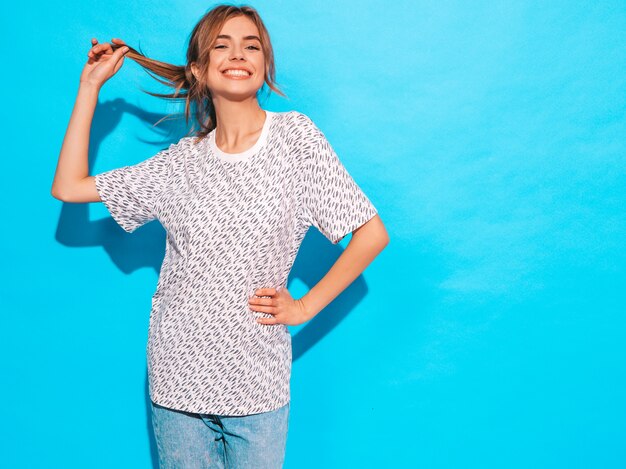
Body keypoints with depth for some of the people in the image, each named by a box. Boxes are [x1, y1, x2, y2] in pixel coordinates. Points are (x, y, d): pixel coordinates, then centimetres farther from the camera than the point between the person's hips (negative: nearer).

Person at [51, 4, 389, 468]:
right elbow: (69, 187, 3)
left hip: (257, 380, -2)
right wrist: (90, 86, 5)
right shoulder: (183, 160, 1)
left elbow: (372, 235, -7)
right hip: (179, 374, 3)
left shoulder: (294, 135, -7)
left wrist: (304, 307, -7)